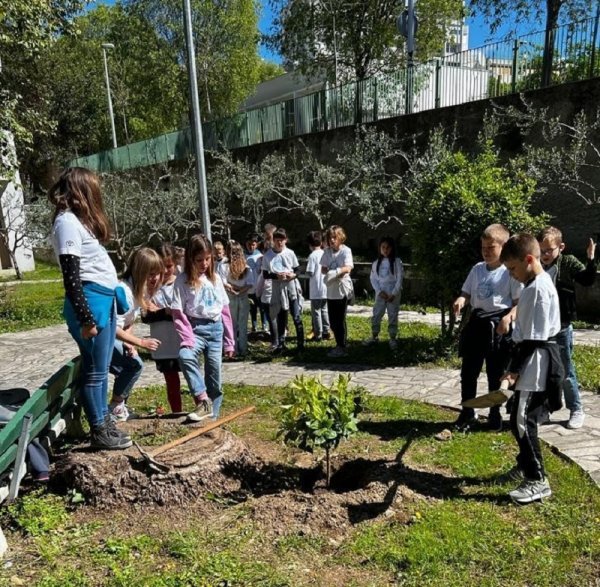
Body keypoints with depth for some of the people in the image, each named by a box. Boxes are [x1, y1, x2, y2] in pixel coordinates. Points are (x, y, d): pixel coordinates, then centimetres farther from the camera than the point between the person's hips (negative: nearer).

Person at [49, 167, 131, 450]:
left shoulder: (80, 218, 17)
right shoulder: (67, 221, -13)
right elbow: (71, 276, -17)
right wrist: (85, 318, -19)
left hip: (105, 298, 10)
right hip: (91, 300, -10)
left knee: (102, 367, 16)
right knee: (95, 370, 0)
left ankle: (105, 422, 28)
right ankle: (99, 433, 12)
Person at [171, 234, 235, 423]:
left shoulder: (216, 279, 8)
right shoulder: (182, 280, -3)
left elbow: (225, 310, 10)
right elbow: (178, 314, -7)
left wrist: (229, 341, 9)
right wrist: (187, 339, -18)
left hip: (216, 329, 3)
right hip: (196, 328, -3)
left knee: (214, 373, 4)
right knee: (185, 356, -32)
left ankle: (213, 415, 18)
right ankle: (203, 400, -22)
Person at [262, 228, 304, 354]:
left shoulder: (290, 253, 1)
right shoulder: (267, 255, -1)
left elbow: (298, 269, 8)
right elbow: (265, 274, 1)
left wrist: (293, 275, -13)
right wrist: (276, 276, -16)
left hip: (292, 288, 0)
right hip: (278, 290, 1)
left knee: (297, 317, -1)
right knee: (281, 318, 11)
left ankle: (301, 344, 9)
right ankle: (281, 344, 22)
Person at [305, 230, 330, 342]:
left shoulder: (312, 255, -13)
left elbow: (310, 273, -15)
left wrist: (305, 273, 4)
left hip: (316, 289, -6)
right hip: (325, 287, 6)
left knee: (316, 311, 2)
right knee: (324, 310, 17)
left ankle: (318, 335, 6)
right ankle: (326, 332, 20)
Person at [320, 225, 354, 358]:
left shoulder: (345, 250, -10)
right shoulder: (327, 251, 7)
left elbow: (348, 268, -23)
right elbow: (323, 268, 6)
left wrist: (335, 272, -38)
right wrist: (327, 272, -16)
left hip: (342, 290, -6)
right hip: (331, 290, 6)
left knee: (340, 320, -1)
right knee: (333, 321, 12)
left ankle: (342, 348, 11)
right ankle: (339, 345, 29)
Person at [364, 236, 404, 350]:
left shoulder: (397, 262, -4)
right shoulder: (376, 263, 5)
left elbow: (399, 279, -7)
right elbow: (373, 279, 4)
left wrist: (393, 294, -13)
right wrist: (380, 291, -9)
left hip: (393, 294, -3)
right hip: (380, 294, 3)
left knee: (393, 316, 3)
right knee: (376, 315, 6)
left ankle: (393, 339, 11)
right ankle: (374, 337, 20)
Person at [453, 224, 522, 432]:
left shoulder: (510, 271, -8)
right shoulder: (477, 269, 9)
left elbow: (520, 302, -8)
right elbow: (467, 292, 15)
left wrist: (508, 318, -24)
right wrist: (461, 300, -8)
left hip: (498, 327, -5)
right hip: (476, 323, 5)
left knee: (495, 374, 9)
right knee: (468, 372, 8)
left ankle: (495, 415, 27)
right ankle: (467, 414, 23)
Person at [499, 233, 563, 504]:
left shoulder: (540, 289, -19)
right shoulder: (534, 285, 12)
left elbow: (534, 338, -22)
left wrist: (515, 369, -21)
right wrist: (515, 366, 19)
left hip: (534, 369, -10)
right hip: (529, 366, 10)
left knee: (522, 421, -4)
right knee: (520, 419, 19)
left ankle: (538, 481, 6)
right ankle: (525, 464, 35)